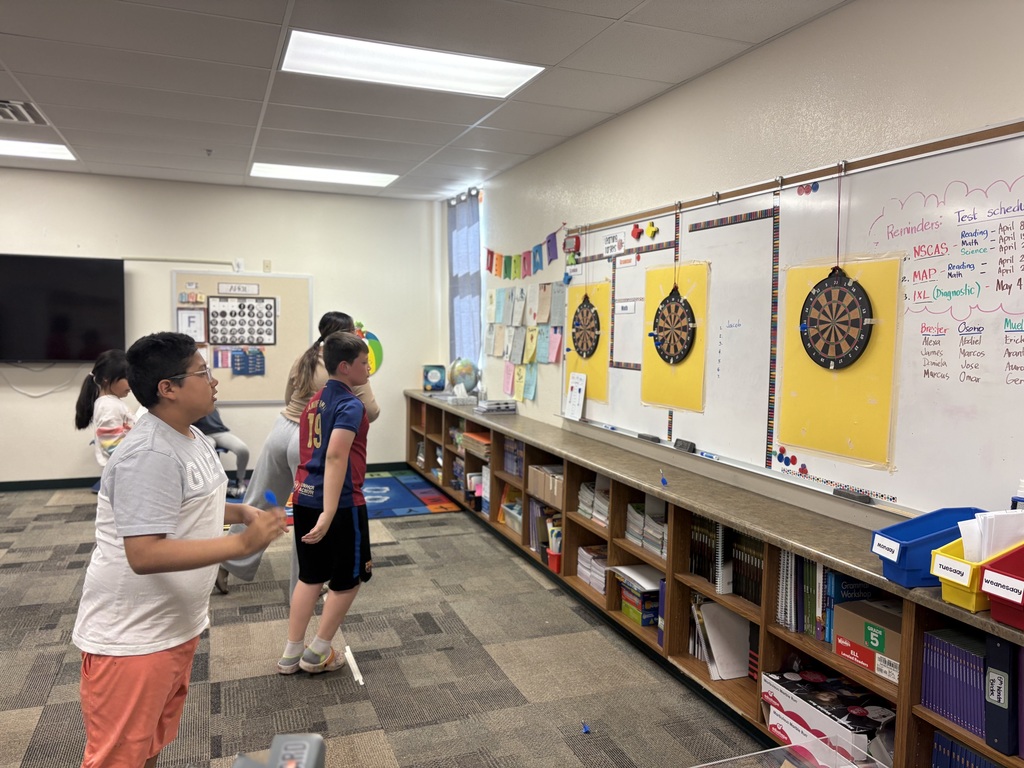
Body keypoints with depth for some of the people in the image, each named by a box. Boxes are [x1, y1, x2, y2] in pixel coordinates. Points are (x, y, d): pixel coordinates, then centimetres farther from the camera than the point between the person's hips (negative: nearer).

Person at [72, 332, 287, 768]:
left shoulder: (189, 437, 6)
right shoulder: (149, 455, -26)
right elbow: (145, 554, -31)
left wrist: (240, 512, 4)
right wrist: (241, 544, -32)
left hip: (175, 625, 9)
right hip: (132, 638, -9)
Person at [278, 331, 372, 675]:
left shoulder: (314, 401, 11)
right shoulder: (351, 405, -15)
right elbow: (335, 457, -28)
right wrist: (329, 513, -35)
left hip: (305, 497, 8)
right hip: (341, 503, -8)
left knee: (311, 577, 19)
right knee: (348, 579, 11)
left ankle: (291, 653, 25)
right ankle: (318, 653, 20)